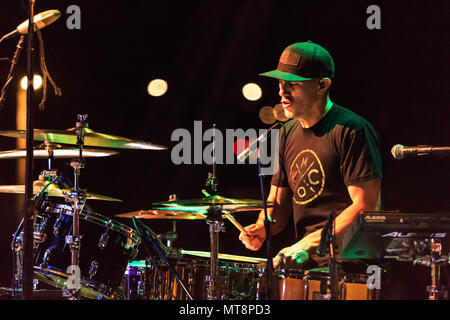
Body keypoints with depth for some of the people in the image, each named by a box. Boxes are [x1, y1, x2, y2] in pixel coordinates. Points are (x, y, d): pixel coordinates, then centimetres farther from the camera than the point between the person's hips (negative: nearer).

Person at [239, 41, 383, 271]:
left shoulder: (351, 131, -10)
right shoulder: (287, 134, 14)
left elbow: (366, 208, -16)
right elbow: (278, 204, 19)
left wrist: (310, 243, -20)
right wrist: (262, 228, -4)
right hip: (303, 260, 7)